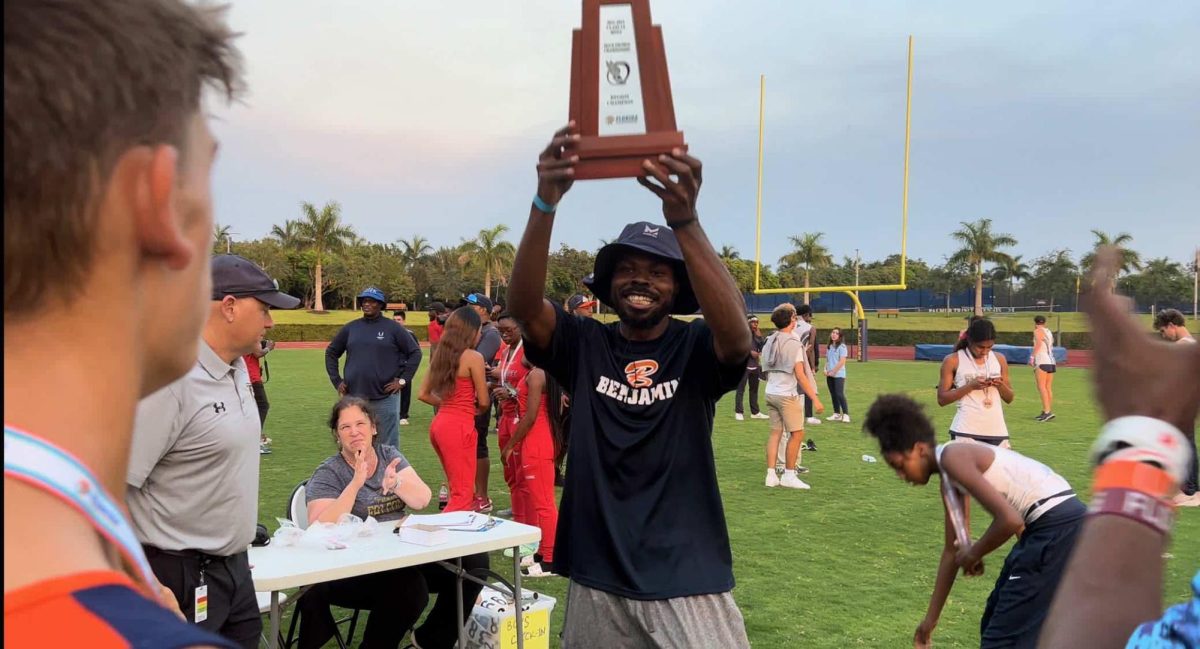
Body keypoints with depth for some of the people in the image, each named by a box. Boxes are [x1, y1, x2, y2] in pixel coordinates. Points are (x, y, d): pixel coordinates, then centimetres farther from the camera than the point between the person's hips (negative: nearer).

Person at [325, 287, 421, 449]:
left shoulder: (393, 328, -1)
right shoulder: (350, 328, 8)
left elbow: (415, 352, 0)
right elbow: (331, 353, 18)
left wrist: (403, 380, -5)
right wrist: (336, 381, 9)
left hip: (385, 398, -3)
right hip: (354, 398, 3)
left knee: (388, 447, 3)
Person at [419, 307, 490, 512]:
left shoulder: (441, 354, 11)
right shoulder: (474, 357, -9)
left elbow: (423, 394, 13)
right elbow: (484, 402, -5)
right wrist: (476, 410, 16)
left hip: (439, 423, 8)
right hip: (459, 426, -8)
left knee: (458, 488, 20)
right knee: (462, 495, -1)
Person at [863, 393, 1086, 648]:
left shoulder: (953, 457, -16)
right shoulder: (949, 477, 14)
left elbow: (1009, 519, -25)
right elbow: (953, 549, 21)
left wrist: (974, 554, -6)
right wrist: (932, 617, 26)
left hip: (1059, 526, -10)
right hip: (1049, 523, 10)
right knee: (996, 622, 21)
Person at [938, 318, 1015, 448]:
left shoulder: (999, 359, 10)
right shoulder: (953, 361, -2)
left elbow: (1009, 398, 17)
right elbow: (942, 399, -4)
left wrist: (1001, 385, -5)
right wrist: (971, 385, -15)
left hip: (997, 430, 4)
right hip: (965, 431, -4)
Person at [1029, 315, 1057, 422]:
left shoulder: (1038, 331, -1)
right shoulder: (1049, 331, 21)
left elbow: (1038, 344, -17)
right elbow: (1051, 346, 16)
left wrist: (1032, 357, -19)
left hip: (1042, 362, -8)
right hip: (1051, 362, 8)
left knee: (1041, 387, -11)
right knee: (1048, 388, 9)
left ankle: (1047, 411, -20)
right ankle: (1049, 411, 10)